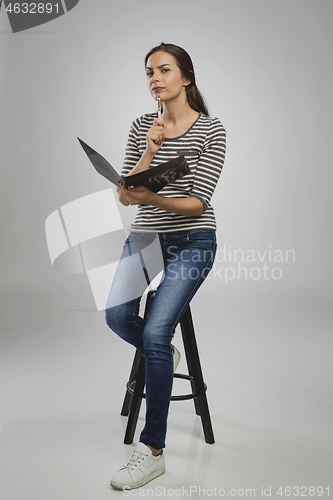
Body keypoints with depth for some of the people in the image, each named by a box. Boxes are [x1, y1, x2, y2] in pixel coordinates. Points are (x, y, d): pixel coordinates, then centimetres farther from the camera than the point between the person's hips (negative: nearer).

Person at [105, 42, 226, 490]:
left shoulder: (211, 130, -5)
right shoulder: (141, 127, 7)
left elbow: (197, 203, -12)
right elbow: (125, 197, -2)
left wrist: (151, 197, -29)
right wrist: (150, 151, -16)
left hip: (193, 240, -4)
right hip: (146, 234, 4)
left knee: (155, 332, -18)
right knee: (117, 314, -20)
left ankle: (153, 450, -5)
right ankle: (163, 355, 17)